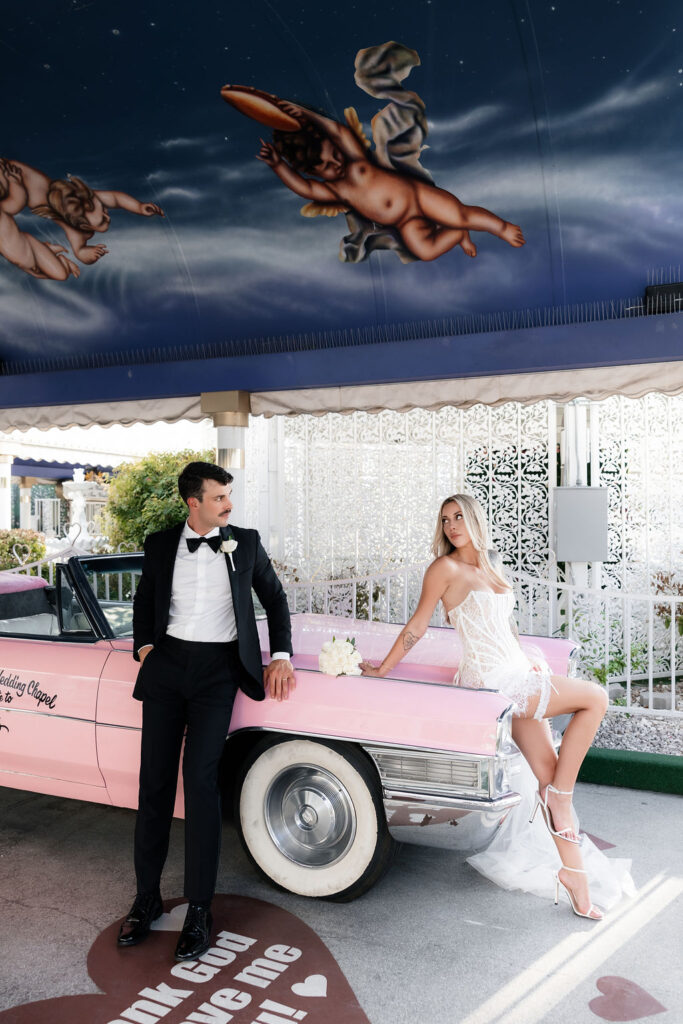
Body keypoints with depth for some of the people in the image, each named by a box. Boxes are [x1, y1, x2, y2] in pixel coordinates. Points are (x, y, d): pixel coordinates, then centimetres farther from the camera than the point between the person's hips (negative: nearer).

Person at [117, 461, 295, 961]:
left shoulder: (246, 542, 5)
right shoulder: (161, 544, 8)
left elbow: (275, 599, 12)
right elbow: (144, 601, 21)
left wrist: (281, 656, 1)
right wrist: (144, 646, 5)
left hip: (218, 666, -2)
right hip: (167, 661, 2)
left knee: (200, 781, -8)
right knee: (154, 782, 4)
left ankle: (199, 910, 4)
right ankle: (147, 898, 19)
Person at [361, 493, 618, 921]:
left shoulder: (488, 569, 15)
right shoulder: (446, 568, -7)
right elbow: (417, 627, -5)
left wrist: (528, 660, 10)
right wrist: (382, 670, -4)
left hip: (516, 676, 7)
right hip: (491, 680, -7)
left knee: (551, 777, 5)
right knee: (595, 698, -9)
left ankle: (575, 874, 16)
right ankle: (560, 797, 2)